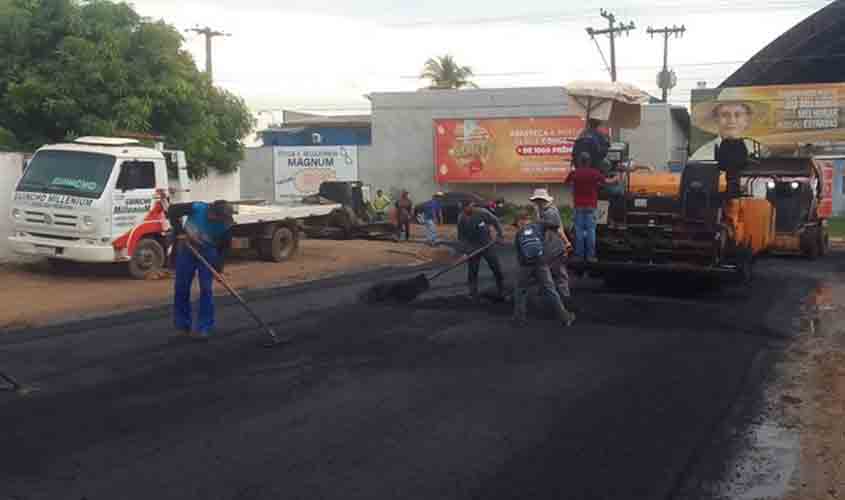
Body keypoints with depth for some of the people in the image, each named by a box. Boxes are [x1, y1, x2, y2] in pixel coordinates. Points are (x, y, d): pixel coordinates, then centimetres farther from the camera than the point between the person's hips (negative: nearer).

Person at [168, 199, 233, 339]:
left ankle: (204, 328, 1)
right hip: (186, 249, 1)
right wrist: (179, 232, -22)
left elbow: (224, 247, -10)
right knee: (181, 287, 6)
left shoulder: (225, 225, -22)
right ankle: (183, 324, 21)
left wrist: (219, 268, -16)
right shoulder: (197, 208, -27)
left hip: (208, 254, -1)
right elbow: (173, 210, -16)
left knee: (206, 289, -7)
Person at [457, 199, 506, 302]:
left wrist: (500, 235, -11)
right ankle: (473, 296, 19)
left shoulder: (482, 212, -16)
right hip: (473, 248, 0)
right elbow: (461, 237, -3)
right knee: (472, 272, 6)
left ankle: (502, 292, 21)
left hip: (487, 245, 0)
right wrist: (467, 249, -11)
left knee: (497, 269, 5)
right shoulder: (461, 218, -11)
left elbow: (495, 221, -3)